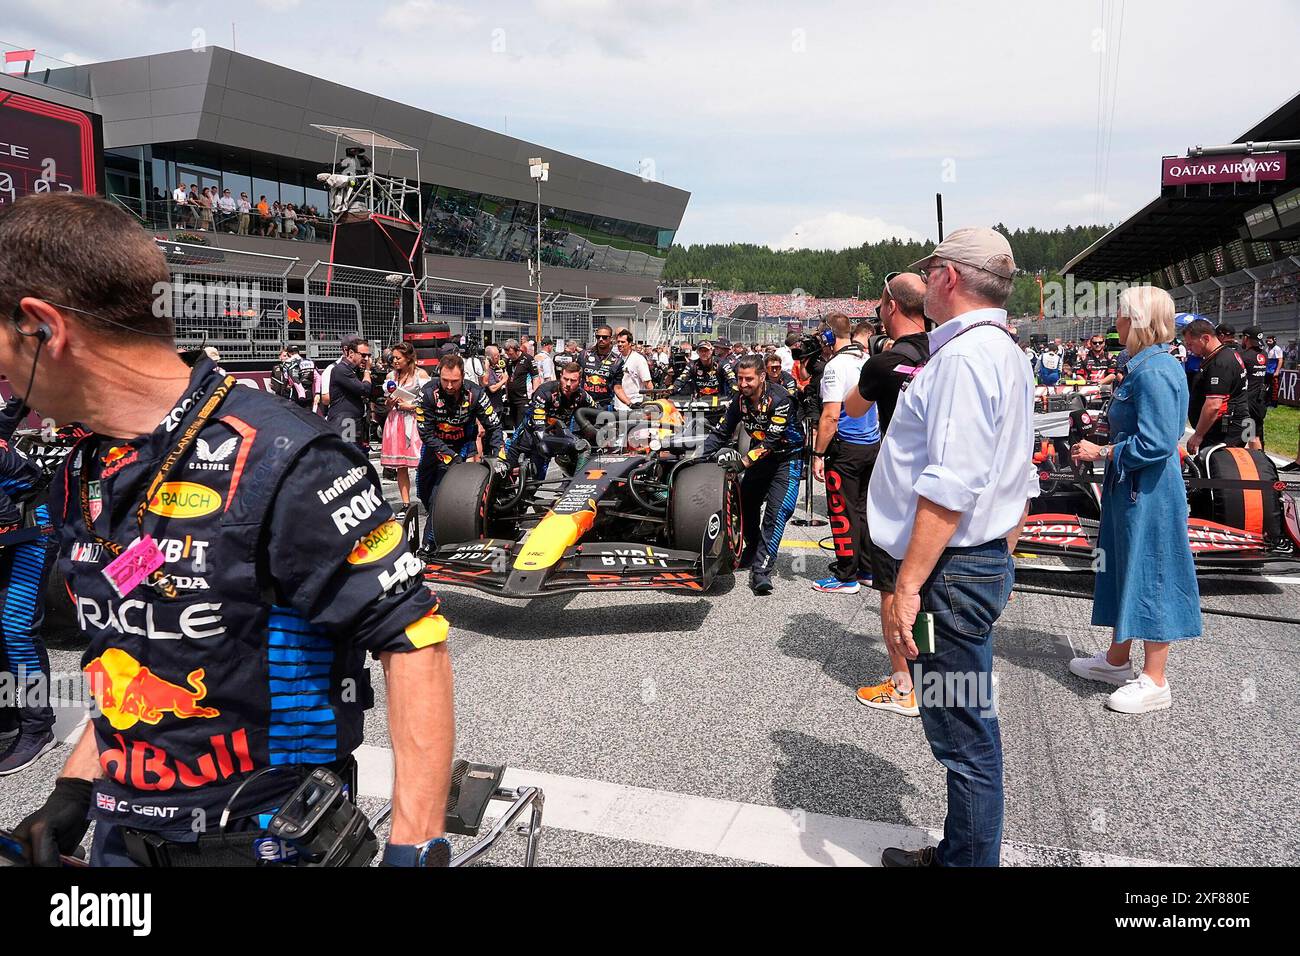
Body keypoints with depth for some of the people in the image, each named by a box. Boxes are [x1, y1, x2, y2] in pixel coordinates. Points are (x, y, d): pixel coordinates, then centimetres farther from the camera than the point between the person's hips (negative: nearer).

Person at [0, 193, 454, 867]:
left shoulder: (280, 463, -24)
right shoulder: (78, 481, 2)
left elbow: (414, 642, -23)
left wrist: (416, 846, -24)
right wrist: (73, 791, 7)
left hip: (271, 838, -7)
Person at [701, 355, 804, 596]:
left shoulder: (779, 398, -24)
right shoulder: (740, 399, -3)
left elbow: (772, 439, -29)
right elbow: (721, 430, 1)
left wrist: (745, 459, -37)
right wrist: (704, 458, -10)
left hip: (787, 457, -7)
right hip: (759, 456, 7)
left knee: (776, 511, -19)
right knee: (745, 505, 11)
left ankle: (761, 570, -21)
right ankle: (752, 552, 33)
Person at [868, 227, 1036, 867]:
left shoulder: (963, 354, -17)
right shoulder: (1007, 354, 17)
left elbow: (948, 489, -26)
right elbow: (1021, 481, 20)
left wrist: (908, 586, -24)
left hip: (951, 570, -11)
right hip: (988, 562, 11)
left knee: (964, 739, 2)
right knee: (967, 730, 20)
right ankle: (961, 853, 34)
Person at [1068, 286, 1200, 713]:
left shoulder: (1154, 372, -21)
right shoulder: (1145, 365, 11)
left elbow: (1156, 444, -26)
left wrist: (1102, 452, -16)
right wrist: (1101, 444, 11)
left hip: (1149, 494, -11)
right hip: (1131, 489, 11)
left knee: (1150, 576, 0)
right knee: (1127, 570, 19)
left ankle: (1154, 682, 12)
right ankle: (1117, 659, 34)